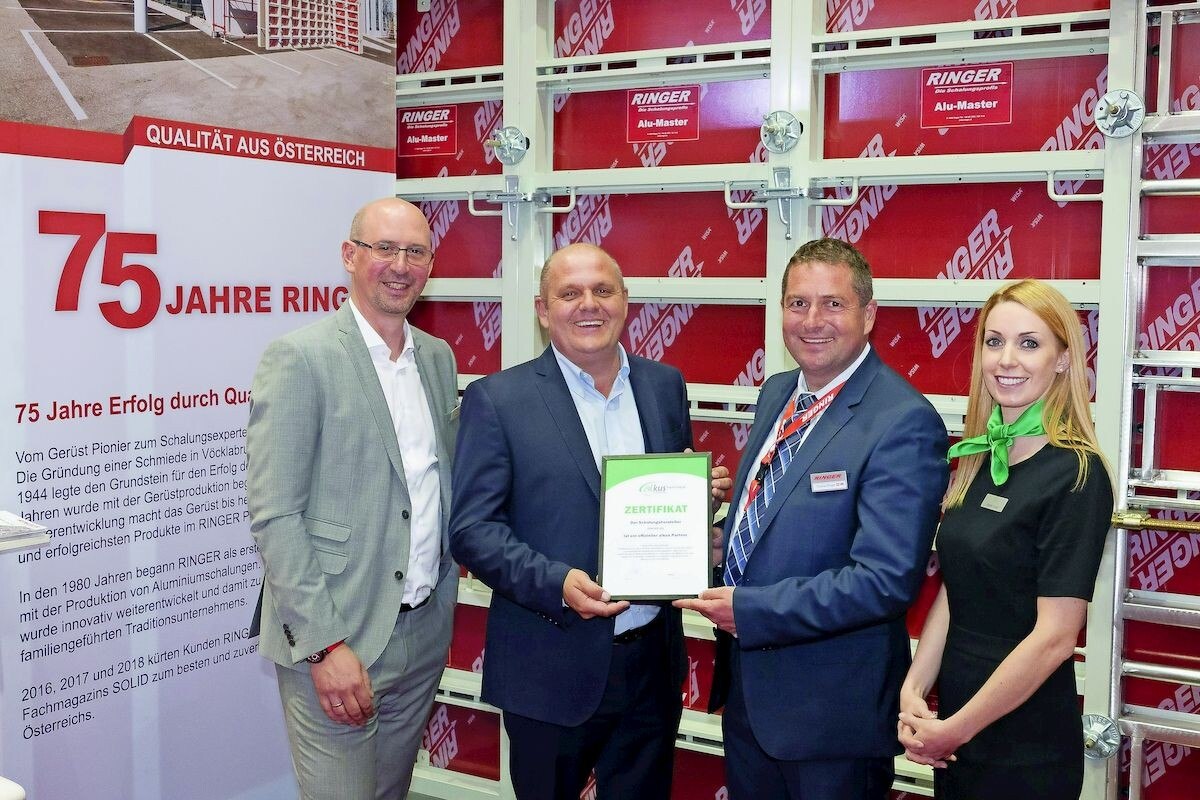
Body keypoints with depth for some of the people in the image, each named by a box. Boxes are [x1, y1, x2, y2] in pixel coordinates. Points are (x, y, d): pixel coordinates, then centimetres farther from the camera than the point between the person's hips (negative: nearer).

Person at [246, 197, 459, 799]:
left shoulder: (437, 357, 9)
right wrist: (325, 645, -19)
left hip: (424, 633, 6)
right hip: (334, 641, -6)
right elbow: (273, 516, -15)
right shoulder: (300, 358, -11)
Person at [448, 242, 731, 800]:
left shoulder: (665, 385, 6)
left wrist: (704, 493, -8)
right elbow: (471, 528, -10)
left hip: (652, 662, 4)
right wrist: (554, 583, -24)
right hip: (552, 668, -3)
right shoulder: (497, 399, -7)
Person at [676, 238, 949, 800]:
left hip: (831, 708, -7)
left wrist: (750, 610, -21)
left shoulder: (903, 422, -20)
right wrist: (713, 545, -2)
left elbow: (888, 580, -25)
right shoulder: (775, 394, 6)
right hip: (746, 687, 7)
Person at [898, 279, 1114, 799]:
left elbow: (1054, 637, -20)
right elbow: (952, 593, 6)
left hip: (1024, 753, -6)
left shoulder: (1076, 475, -17)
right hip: (954, 728, 6)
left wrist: (953, 731, -14)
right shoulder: (981, 459, 4)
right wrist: (912, 692, -7)